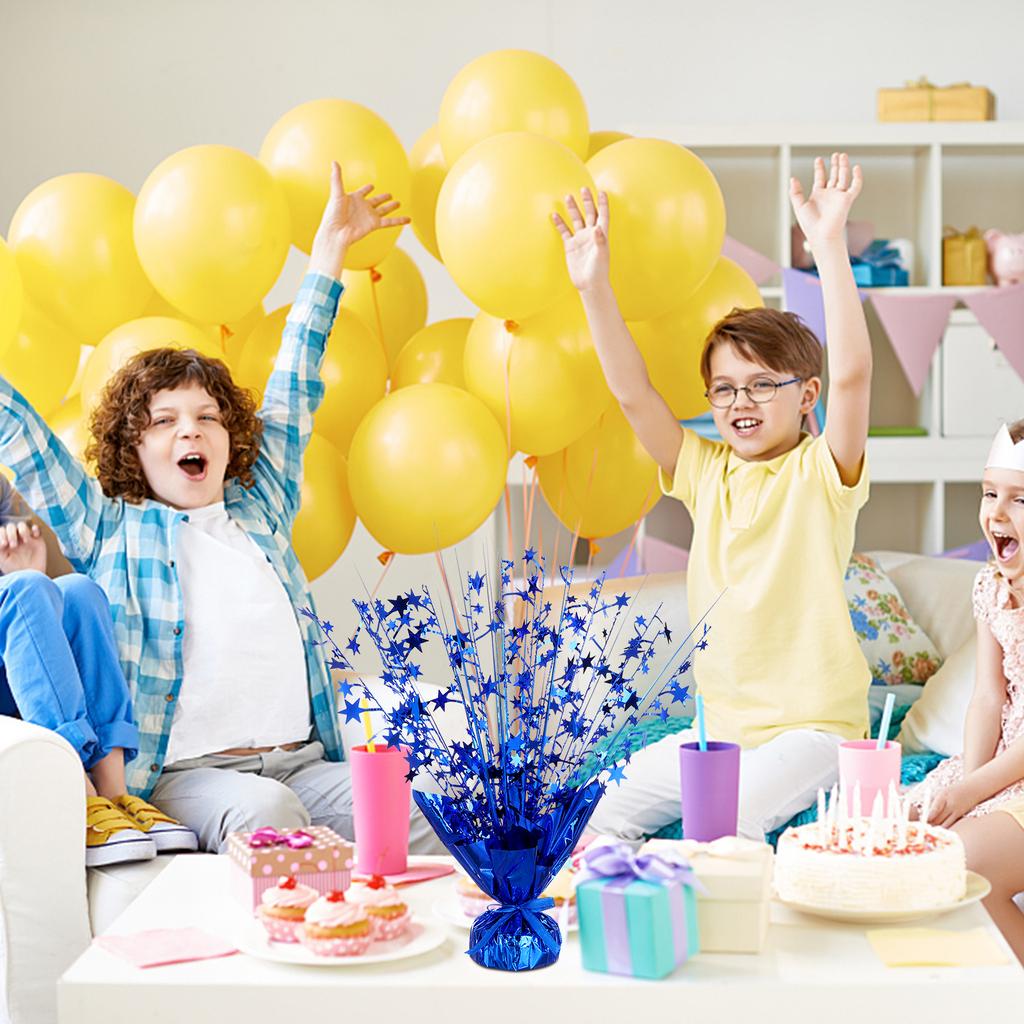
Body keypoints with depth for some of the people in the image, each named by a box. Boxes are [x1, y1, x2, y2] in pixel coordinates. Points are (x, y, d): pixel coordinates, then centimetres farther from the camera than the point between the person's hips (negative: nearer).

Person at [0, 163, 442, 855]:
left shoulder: (259, 509, 20)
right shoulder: (110, 531, 11)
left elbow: (293, 389, 25)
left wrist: (330, 248, 33)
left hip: (303, 762, 4)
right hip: (186, 772, -4)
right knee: (263, 808, -37)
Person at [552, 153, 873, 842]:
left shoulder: (820, 474, -7)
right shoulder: (708, 471, 8)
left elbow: (851, 376, -23)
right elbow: (633, 392, 1)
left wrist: (831, 247, -32)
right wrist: (593, 285, -10)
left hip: (812, 727, -6)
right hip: (717, 724, 6)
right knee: (610, 814, -6)